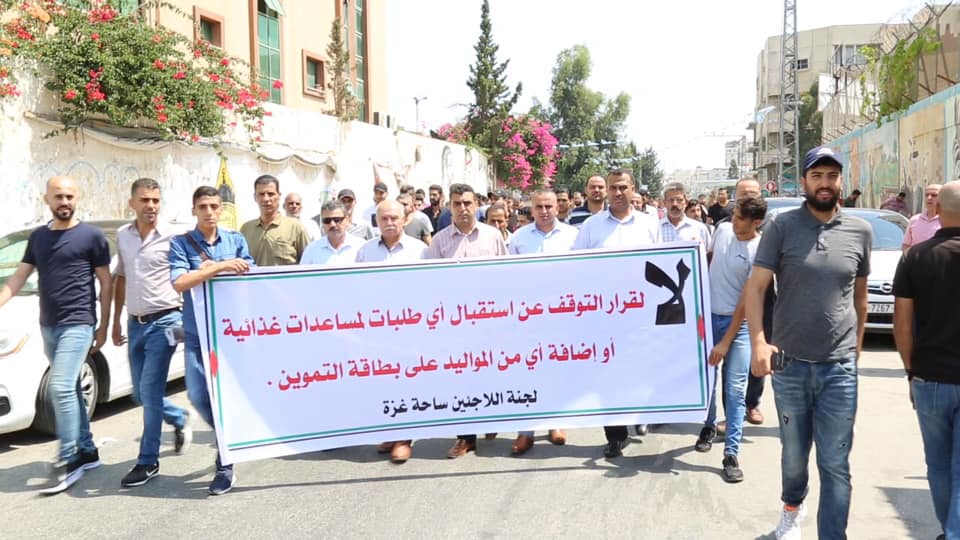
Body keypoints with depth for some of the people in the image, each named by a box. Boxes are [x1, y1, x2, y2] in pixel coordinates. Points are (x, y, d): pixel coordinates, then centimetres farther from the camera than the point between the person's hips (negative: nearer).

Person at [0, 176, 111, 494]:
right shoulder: (38, 237, 12)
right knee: (70, 390, 11)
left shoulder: (91, 236, -3)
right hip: (48, 326, 6)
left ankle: (68, 461, -6)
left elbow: (106, 283, -1)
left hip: (78, 325, -6)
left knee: (62, 389, -14)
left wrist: (103, 327, -2)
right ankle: (87, 451, 21)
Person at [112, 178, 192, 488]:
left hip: (164, 321, -6)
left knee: (150, 391, -7)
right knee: (140, 393, 12)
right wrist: (116, 321, 17)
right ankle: (180, 419, 39)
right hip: (136, 323, 6)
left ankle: (148, 462, 5)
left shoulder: (171, 237, -9)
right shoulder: (123, 236, 9)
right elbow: (121, 279, 17)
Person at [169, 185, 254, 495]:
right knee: (198, 396, 2)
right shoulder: (180, 244, 1)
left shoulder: (236, 240, 6)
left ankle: (225, 464, 10)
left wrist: (210, 270, -9)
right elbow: (179, 282, -14)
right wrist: (221, 267, -20)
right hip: (197, 335, 0)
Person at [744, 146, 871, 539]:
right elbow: (755, 287, -7)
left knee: (836, 463, 2)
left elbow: (859, 294, 14)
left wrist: (857, 345, 15)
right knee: (794, 454, 17)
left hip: (840, 367, 1)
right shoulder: (781, 227, -4)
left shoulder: (860, 231, 3)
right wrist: (758, 341, -20)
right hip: (789, 363, 0)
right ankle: (792, 507, 46)